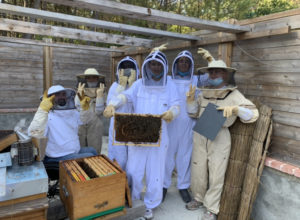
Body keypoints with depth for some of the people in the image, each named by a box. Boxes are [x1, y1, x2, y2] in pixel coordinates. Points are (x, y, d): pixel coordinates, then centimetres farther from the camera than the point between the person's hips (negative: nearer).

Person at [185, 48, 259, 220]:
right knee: (198, 170, 13)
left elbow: (253, 114, -9)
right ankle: (199, 199, 37)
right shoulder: (205, 92, 6)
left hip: (220, 138, -4)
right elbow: (194, 112, 13)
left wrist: (235, 109, -26)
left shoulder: (233, 94, -6)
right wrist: (191, 99, -5)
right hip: (200, 135, 4)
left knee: (216, 175, 5)